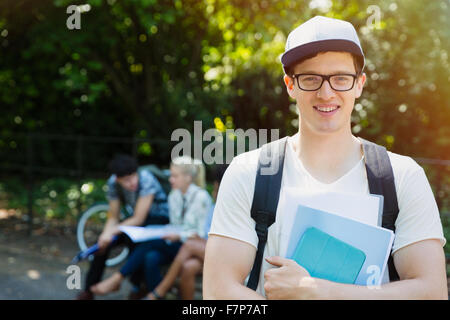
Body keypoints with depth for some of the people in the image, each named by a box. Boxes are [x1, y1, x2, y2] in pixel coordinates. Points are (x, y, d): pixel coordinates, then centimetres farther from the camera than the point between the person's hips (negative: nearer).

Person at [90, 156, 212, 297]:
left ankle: (117, 279, -18)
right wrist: (169, 234, -5)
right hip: (176, 242, 7)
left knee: (150, 242, -26)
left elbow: (202, 233, -12)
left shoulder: (201, 197, -11)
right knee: (151, 257, -27)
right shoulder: (174, 196, 12)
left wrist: (179, 236, -24)